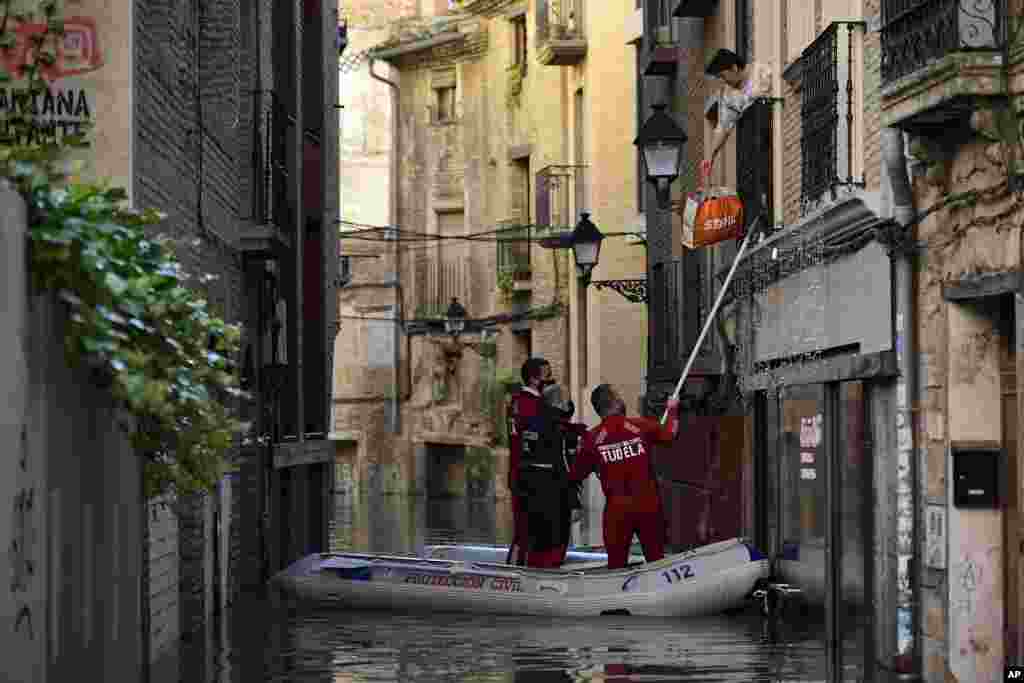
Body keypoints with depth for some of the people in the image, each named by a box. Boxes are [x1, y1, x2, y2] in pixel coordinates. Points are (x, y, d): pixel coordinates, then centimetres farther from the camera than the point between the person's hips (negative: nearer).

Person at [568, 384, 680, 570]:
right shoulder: (642, 426, -4)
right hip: (648, 505, 0)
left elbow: (576, 475, 3)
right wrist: (672, 410, 33)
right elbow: (669, 434, 15)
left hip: (616, 508, 0)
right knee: (656, 559, 10)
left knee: (616, 562, 7)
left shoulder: (592, 438, -5)